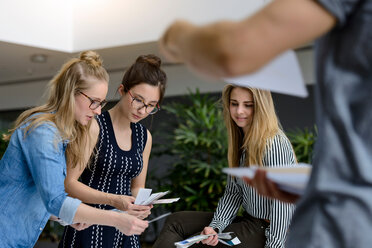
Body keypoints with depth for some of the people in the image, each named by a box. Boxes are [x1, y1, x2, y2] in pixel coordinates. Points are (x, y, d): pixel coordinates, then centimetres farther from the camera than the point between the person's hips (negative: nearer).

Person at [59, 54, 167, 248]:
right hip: (89, 229, -6)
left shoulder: (144, 137, 9)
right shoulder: (94, 126, -11)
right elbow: (69, 182, -14)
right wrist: (113, 200, -24)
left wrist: (141, 205, -6)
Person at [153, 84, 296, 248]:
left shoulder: (275, 144, -21)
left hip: (268, 230, -9)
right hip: (249, 221, 9)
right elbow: (233, 192, 6)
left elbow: (281, 204, -23)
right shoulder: (240, 140, 8)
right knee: (175, 222, 2)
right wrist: (215, 227, -8)